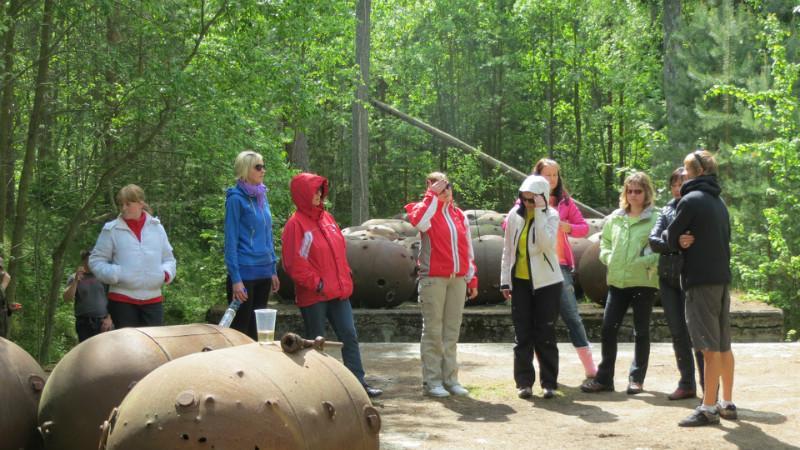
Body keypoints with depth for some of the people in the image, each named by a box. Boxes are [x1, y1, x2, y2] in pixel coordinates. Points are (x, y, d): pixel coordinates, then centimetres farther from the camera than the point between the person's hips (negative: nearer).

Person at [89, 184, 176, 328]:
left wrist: (166, 273, -5)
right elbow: (96, 260, 3)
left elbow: (168, 259, 16)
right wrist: (114, 274, -13)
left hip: (153, 299, 2)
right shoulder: (111, 230, 0)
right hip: (123, 299, -2)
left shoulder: (156, 228, 8)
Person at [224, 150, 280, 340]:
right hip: (245, 273, -7)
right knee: (240, 331, -2)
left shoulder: (261, 197, 11)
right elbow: (231, 240, -11)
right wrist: (235, 278, -16)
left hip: (264, 273, 7)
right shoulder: (236, 199, -9)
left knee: (256, 331, 12)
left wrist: (273, 270, 14)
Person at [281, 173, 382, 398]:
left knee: (349, 336, 5)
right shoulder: (296, 224, -11)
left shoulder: (326, 217, 11)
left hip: (338, 292, 7)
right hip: (313, 296, -7)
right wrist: (316, 284, -16)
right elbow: (294, 264, -16)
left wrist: (345, 278, 10)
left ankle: (358, 382, 10)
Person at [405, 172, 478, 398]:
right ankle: (431, 381, 1)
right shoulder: (427, 210, -2)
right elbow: (419, 221, -28)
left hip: (458, 279, 5)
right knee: (433, 331, -2)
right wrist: (432, 196, -19)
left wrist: (472, 278, 14)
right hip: (433, 279, -5)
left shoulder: (460, 216, 14)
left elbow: (467, 249, 18)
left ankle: (450, 378, 14)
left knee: (452, 331, 8)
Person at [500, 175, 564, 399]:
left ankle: (549, 382, 7)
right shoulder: (515, 215, 2)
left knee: (546, 334, 0)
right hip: (520, 281, 3)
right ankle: (524, 382, 9)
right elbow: (508, 249, 9)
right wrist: (505, 281, 6)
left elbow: (546, 244, -25)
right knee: (522, 335, 4)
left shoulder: (550, 216, -7)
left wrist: (539, 212, -25)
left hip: (546, 282, -3)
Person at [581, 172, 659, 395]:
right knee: (608, 329, 2)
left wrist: (648, 262, -20)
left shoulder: (655, 219, -5)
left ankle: (636, 378, 16)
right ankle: (604, 377, 10)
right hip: (617, 281, 4)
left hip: (643, 282, -4)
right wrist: (610, 259, 2)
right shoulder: (614, 219, 11)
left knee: (641, 331, 6)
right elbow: (604, 244, 19)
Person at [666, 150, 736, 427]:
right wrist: (693, 241, 2)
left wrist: (681, 241, 14)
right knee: (723, 345, 12)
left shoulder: (691, 200, -11)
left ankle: (708, 409, -7)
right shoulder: (719, 202, 15)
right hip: (722, 277, 8)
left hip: (701, 279, -8)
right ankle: (727, 404, 19)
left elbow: (671, 238, -7)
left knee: (710, 346, -8)